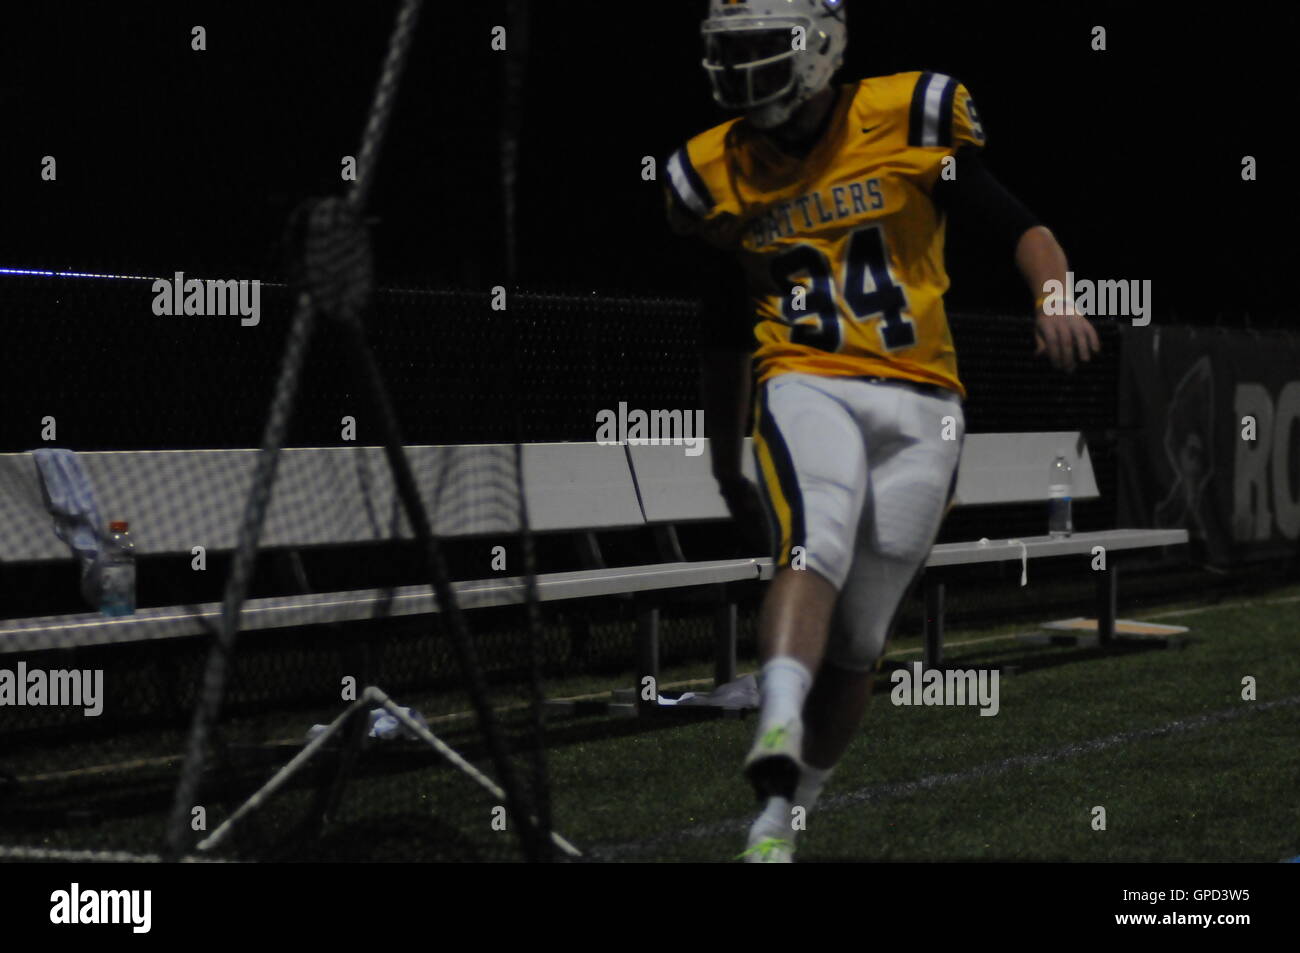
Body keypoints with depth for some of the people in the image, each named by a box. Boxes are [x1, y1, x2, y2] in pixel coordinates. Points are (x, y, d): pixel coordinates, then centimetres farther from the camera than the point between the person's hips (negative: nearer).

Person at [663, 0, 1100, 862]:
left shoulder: (906, 124, 1)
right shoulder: (721, 175, 10)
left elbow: (1016, 226, 4)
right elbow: (726, 336, 20)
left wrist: (1054, 296, -18)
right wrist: (724, 465, 27)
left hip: (919, 404, -1)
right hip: (805, 387, 1)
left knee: (857, 641, 1)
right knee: (815, 548, -31)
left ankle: (780, 819, 13)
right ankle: (778, 738, -49)